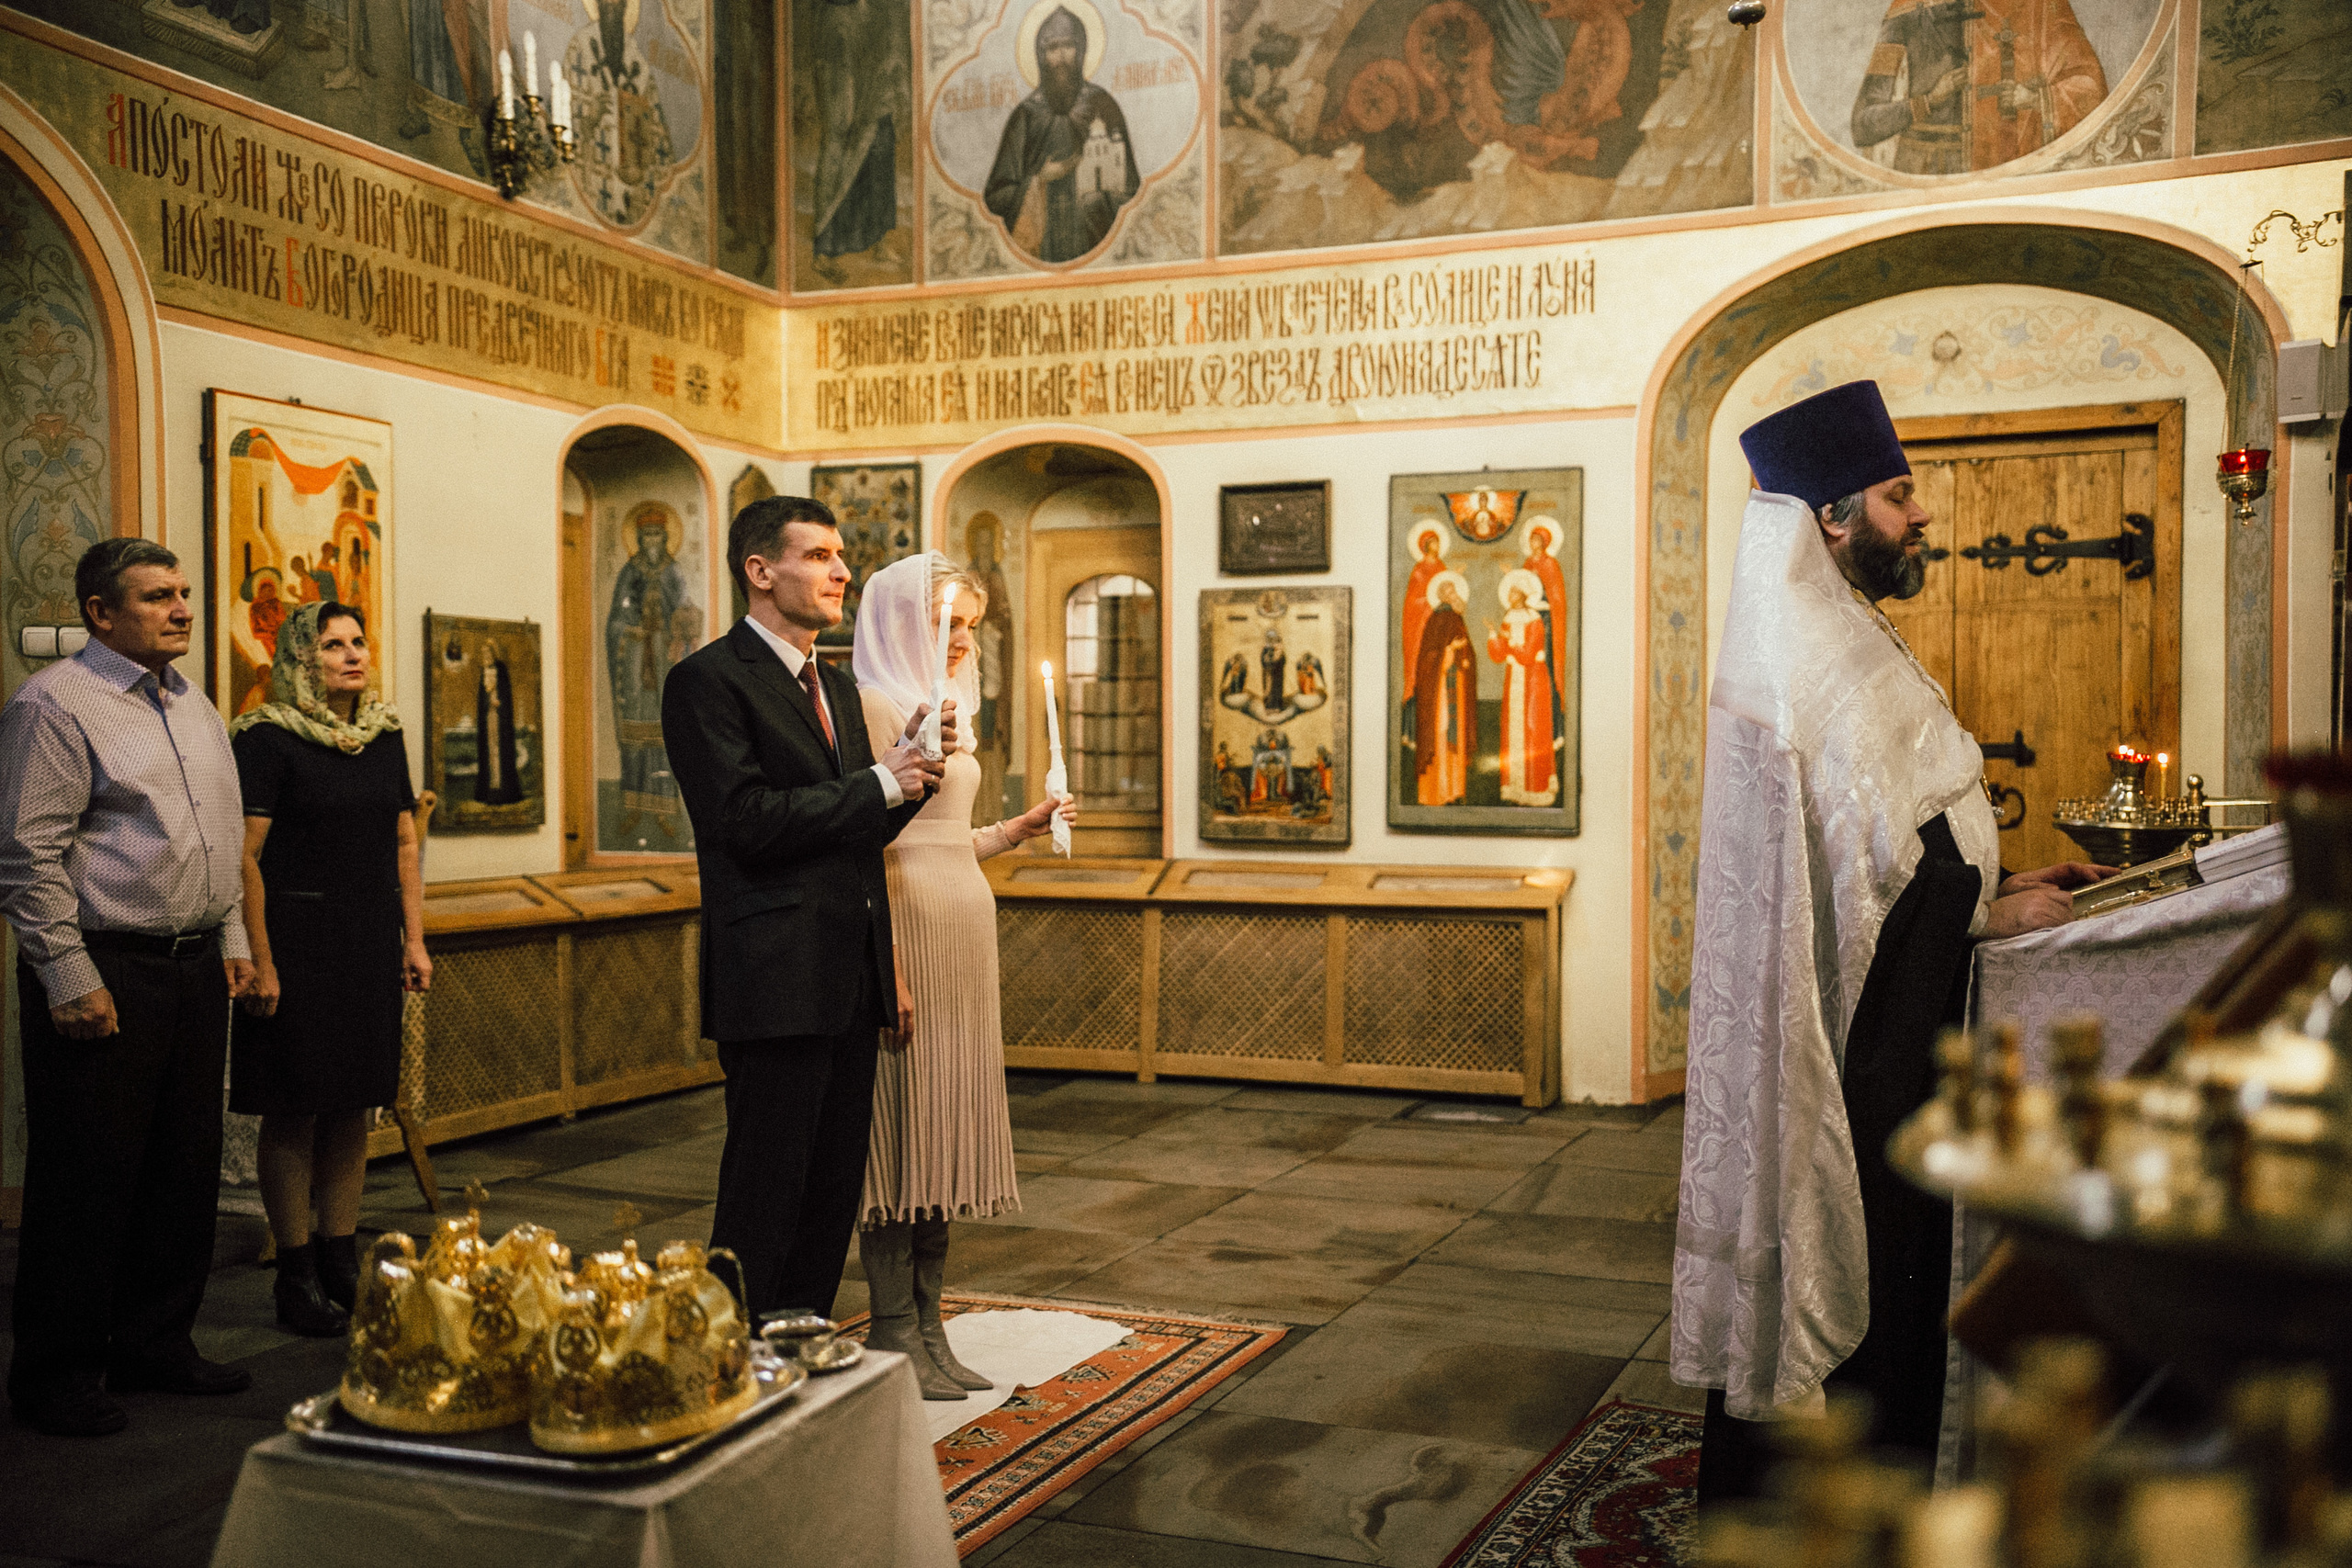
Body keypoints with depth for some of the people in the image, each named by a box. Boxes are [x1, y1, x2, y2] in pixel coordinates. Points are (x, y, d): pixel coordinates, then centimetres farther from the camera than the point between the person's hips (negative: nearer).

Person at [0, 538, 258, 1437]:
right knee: (87, 1180, -1)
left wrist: (230, 938, 17)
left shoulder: (194, 708, 16)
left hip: (194, 969, 8)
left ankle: (156, 1344, 26)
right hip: (105, 974, -8)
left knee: (185, 1169, 13)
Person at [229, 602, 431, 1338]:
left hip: (371, 945, 6)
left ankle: (341, 1257, 22)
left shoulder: (384, 735, 10)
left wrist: (414, 940, 9)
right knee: (295, 1111, 1)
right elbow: (245, 856, -12)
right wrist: (259, 961, -16)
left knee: (354, 1107, 11)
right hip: (298, 941, -6)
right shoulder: (267, 739, -8)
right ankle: (296, 1275, 11)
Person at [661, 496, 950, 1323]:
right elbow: (748, 822, -18)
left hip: (849, 977, 8)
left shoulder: (838, 688, 19)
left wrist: (914, 762, -1)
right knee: (764, 1199, -2)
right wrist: (881, 781, -11)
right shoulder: (708, 680, -7)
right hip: (776, 981, -8)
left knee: (833, 1196, 14)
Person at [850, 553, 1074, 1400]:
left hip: (966, 940, 9)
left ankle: (928, 1328, 20)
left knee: (946, 1135, 11)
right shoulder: (873, 705, -9)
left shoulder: (941, 708, 19)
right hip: (910, 936, -9)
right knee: (900, 1130, -3)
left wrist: (1022, 826, 13)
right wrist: (887, 971, -21)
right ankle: (893, 1340, 7)